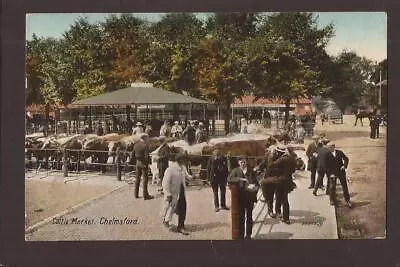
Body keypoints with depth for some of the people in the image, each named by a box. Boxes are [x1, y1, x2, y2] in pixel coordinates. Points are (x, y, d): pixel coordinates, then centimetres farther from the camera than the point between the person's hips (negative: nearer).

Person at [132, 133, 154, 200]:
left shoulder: (136, 145, 5)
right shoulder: (145, 145, -16)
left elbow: (133, 154, 8)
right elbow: (146, 156, -21)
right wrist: (146, 164, -10)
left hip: (137, 163, 7)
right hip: (143, 163, -6)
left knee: (137, 178, 15)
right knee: (145, 179, 1)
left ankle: (136, 194, 21)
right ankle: (145, 195, 4)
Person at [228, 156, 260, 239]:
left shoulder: (251, 171, 6)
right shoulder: (235, 171, -1)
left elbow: (256, 183, 9)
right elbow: (229, 179, -17)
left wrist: (256, 187, -13)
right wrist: (240, 179, -25)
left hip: (250, 197, 2)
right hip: (240, 197, -1)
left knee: (249, 217, 9)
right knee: (240, 217, 6)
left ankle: (248, 235, 20)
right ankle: (241, 235, 16)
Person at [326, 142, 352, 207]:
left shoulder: (339, 152, 2)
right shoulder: (327, 155, -5)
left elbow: (346, 159, 8)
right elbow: (327, 166, -6)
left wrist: (344, 166, -8)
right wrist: (330, 174, -14)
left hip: (341, 171, 2)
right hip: (332, 173, -2)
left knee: (345, 186, 6)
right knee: (332, 187, -3)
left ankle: (347, 201, 16)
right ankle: (332, 200, 15)